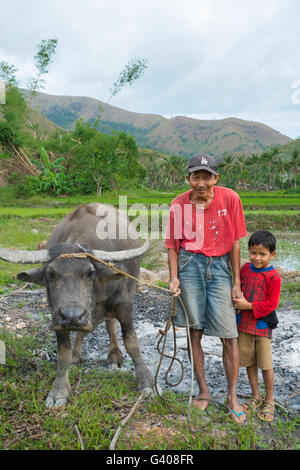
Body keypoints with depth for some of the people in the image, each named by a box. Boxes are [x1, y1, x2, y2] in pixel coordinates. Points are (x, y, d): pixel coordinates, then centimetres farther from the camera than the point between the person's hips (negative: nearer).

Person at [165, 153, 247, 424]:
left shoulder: (230, 198, -5)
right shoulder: (179, 205, -3)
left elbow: (235, 241, -1)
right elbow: (172, 245, 4)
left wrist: (236, 283, -1)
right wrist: (174, 277, -9)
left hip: (220, 265, 0)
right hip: (190, 265, 1)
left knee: (229, 335, 0)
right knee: (194, 332, 6)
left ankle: (232, 396, 19)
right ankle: (203, 391, 24)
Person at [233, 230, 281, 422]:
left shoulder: (274, 276, -13)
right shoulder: (245, 269, 3)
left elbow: (272, 303, -15)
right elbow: (238, 287, 18)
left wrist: (249, 306, -17)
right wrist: (237, 300, 0)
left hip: (263, 325, -5)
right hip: (244, 324, 5)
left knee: (266, 364, 5)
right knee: (249, 361, 14)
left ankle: (269, 401, 24)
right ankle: (256, 396, 31)